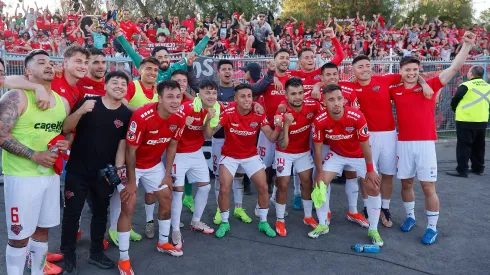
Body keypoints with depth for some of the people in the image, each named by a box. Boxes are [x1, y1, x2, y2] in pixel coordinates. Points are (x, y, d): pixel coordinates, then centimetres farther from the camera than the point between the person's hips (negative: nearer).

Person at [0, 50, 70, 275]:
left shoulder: (62, 101, 10)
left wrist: (66, 144, -1)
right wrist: (34, 155, -20)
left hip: (51, 172, 6)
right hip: (22, 175, -6)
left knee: (43, 227, 17)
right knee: (19, 234, 4)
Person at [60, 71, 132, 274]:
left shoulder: (126, 115, -1)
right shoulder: (87, 102, -7)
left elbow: (122, 144, 1)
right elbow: (66, 129, -11)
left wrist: (118, 168, -9)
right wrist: (80, 112, -28)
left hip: (105, 173, 2)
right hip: (77, 171, -2)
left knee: (100, 213, 14)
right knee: (72, 213, 5)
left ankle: (96, 252, 31)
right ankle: (68, 256, 21)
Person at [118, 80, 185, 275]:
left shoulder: (179, 118, -15)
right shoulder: (142, 116, -33)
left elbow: (172, 145, 0)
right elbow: (130, 151, -24)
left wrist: (168, 174, 2)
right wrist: (131, 182, -18)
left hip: (154, 164, 6)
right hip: (132, 164, -6)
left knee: (167, 199, 11)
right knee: (128, 207, -8)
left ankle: (163, 243, 33)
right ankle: (123, 259, 6)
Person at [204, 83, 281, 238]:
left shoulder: (258, 115, -15)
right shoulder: (228, 113, -21)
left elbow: (272, 138, -18)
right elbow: (208, 135, -25)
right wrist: (208, 120, -45)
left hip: (251, 156, 2)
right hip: (229, 156, -2)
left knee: (263, 187, -3)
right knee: (224, 190, -10)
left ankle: (263, 222, 18)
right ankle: (224, 223, 14)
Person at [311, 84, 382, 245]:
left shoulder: (357, 117, -32)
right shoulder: (320, 120, -26)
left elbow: (365, 145, -20)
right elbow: (317, 147, -13)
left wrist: (370, 170, -12)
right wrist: (319, 172, -9)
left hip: (359, 155, -1)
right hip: (336, 154, 2)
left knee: (373, 188, -7)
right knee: (320, 183, -7)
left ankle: (373, 230, 13)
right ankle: (322, 225, 12)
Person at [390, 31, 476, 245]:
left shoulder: (430, 85, 0)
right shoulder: (395, 90, 4)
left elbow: (454, 68, -5)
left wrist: (467, 45, -12)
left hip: (425, 143, -2)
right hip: (403, 143, 2)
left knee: (428, 187, 2)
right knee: (406, 183, 13)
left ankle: (432, 227, 15)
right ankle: (410, 217, 33)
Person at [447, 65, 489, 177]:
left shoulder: (466, 85, -13)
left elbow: (454, 101, -7)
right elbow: (485, 102, 15)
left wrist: (456, 110, 12)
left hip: (466, 121, -6)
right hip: (482, 121, 6)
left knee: (463, 146, -2)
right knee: (479, 146, 15)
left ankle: (462, 170, -3)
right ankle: (478, 168, 23)